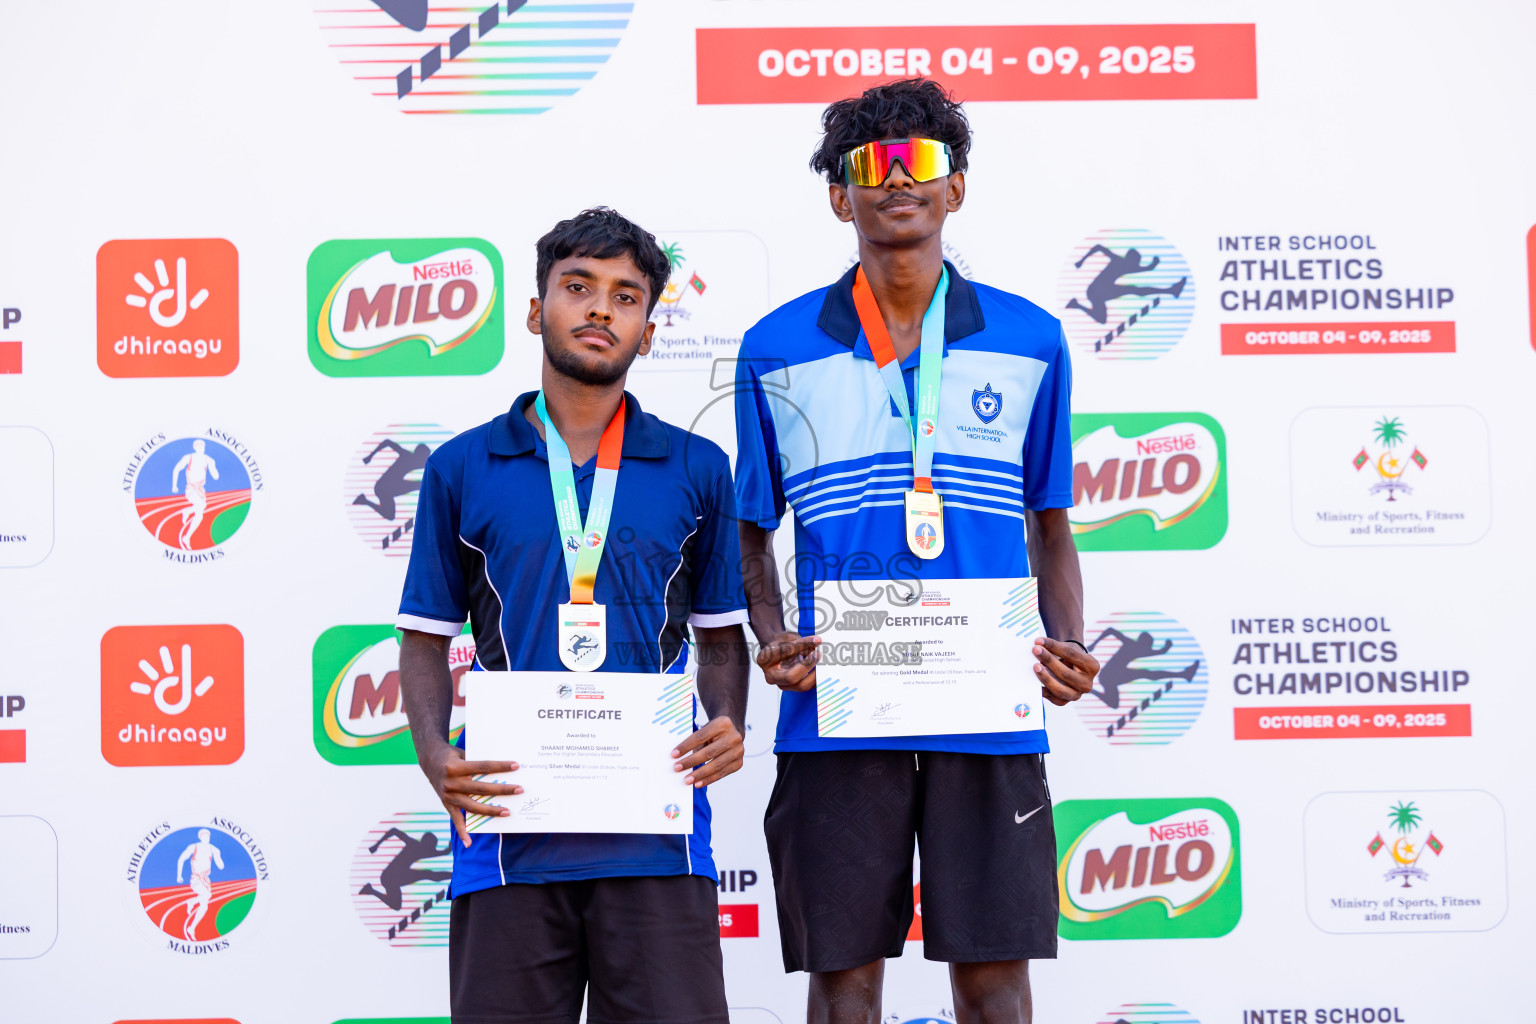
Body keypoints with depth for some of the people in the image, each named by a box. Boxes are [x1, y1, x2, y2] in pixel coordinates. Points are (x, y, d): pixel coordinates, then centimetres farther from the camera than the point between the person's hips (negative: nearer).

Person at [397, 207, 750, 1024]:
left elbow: (721, 635, 16)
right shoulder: (462, 468, 8)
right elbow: (426, 638, 10)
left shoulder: (695, 470, 10)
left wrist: (727, 726, -5)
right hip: (509, 825, 0)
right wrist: (435, 755, -7)